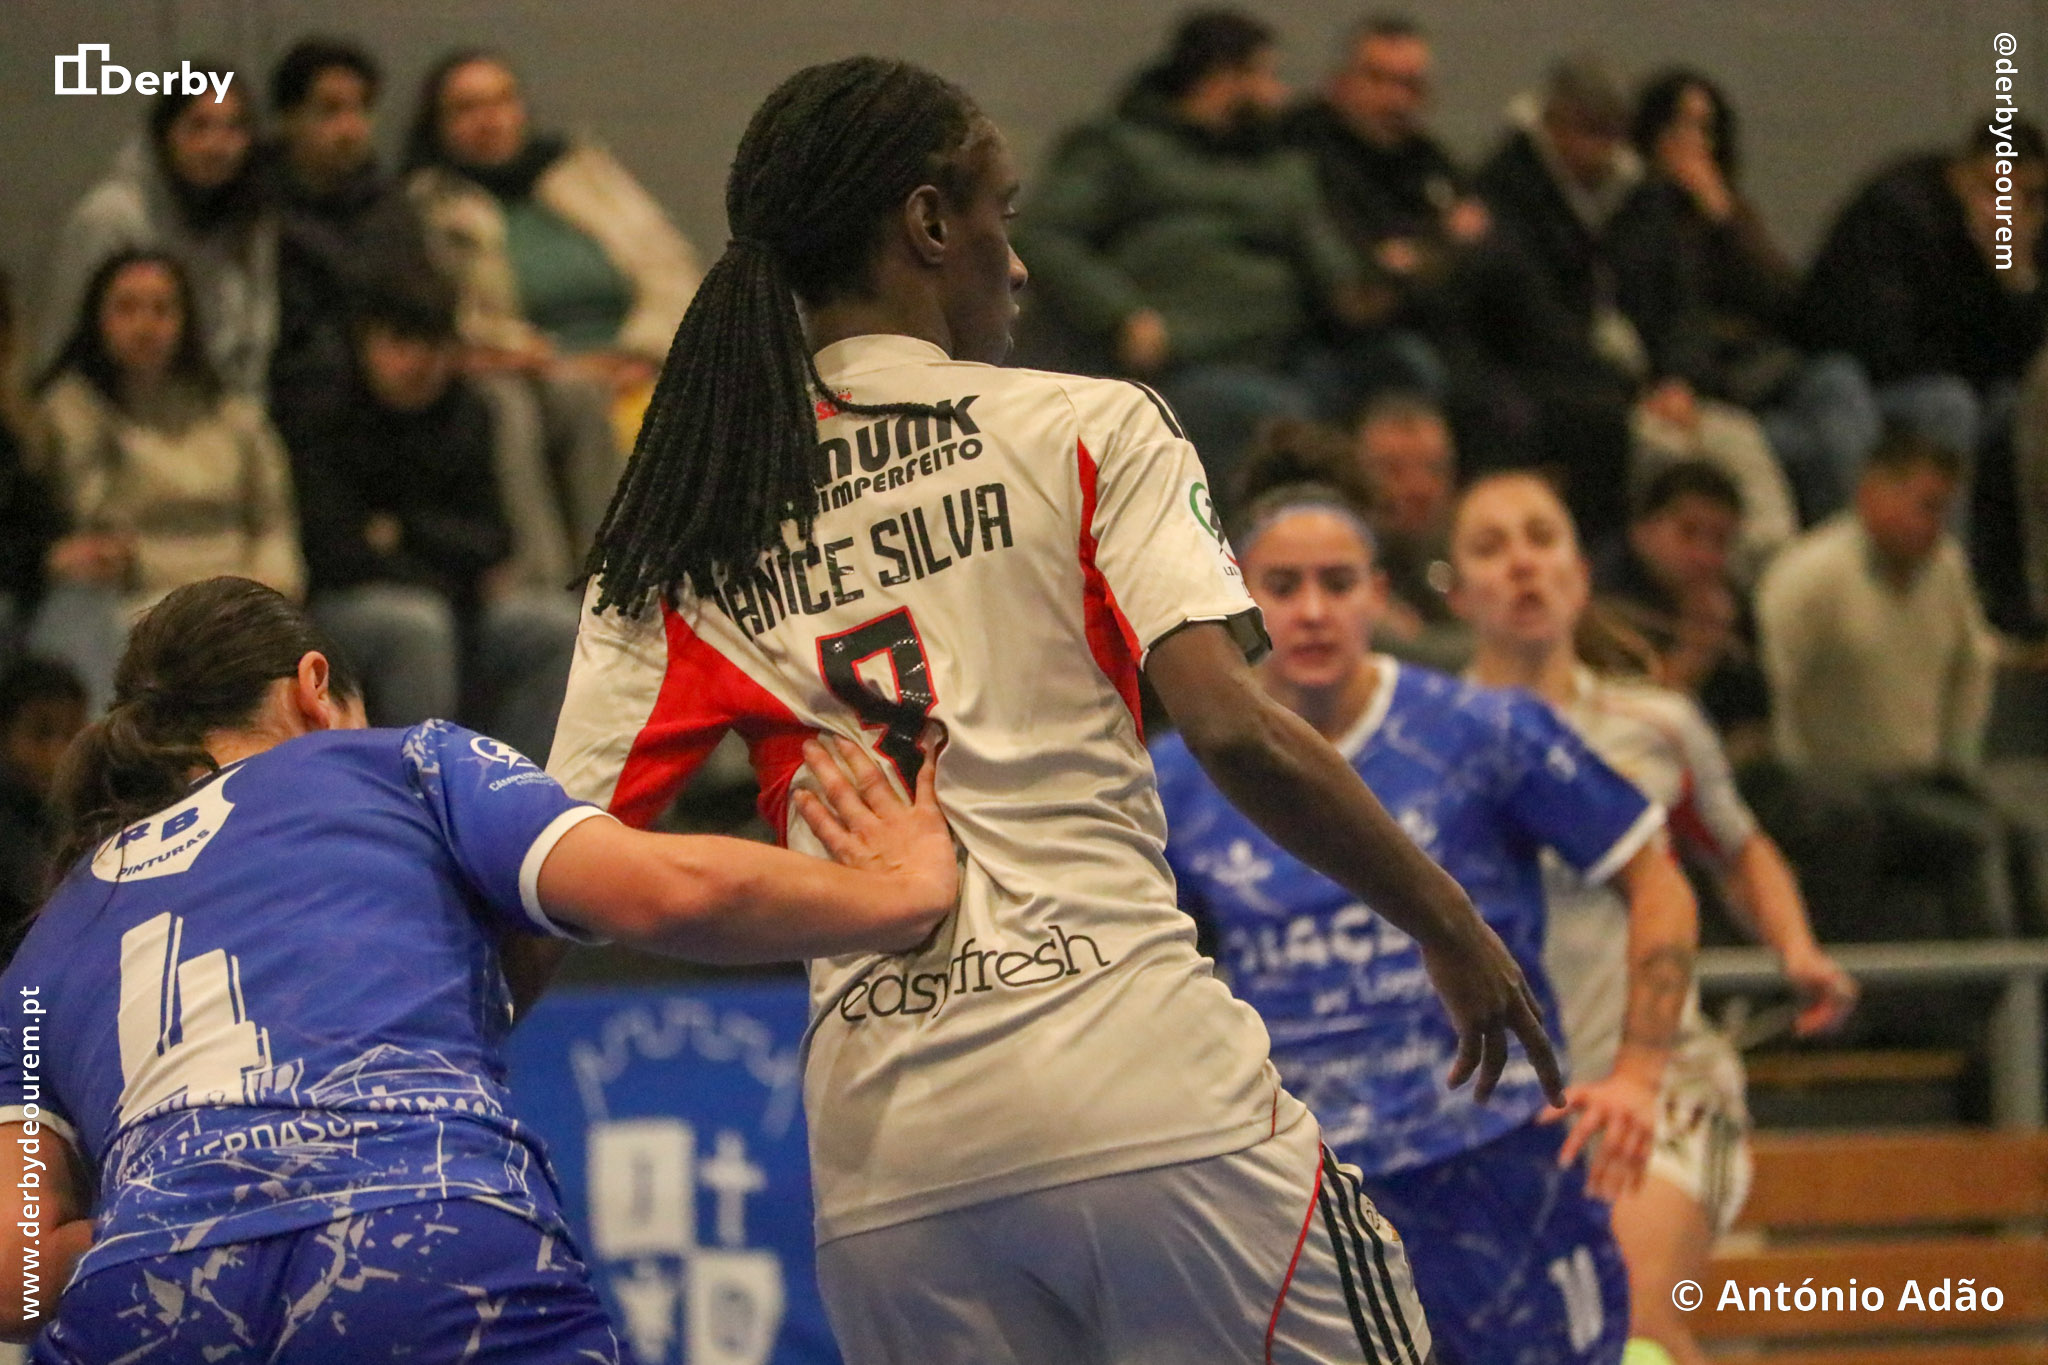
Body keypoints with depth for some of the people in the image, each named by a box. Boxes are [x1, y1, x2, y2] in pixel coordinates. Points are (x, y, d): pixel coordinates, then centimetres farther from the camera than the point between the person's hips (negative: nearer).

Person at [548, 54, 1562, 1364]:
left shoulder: (679, 546, 11)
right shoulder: (1085, 432, 3)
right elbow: (1233, 728, -8)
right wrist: (1453, 927, 2)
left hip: (883, 1162, 4)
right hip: (1149, 1095, -4)